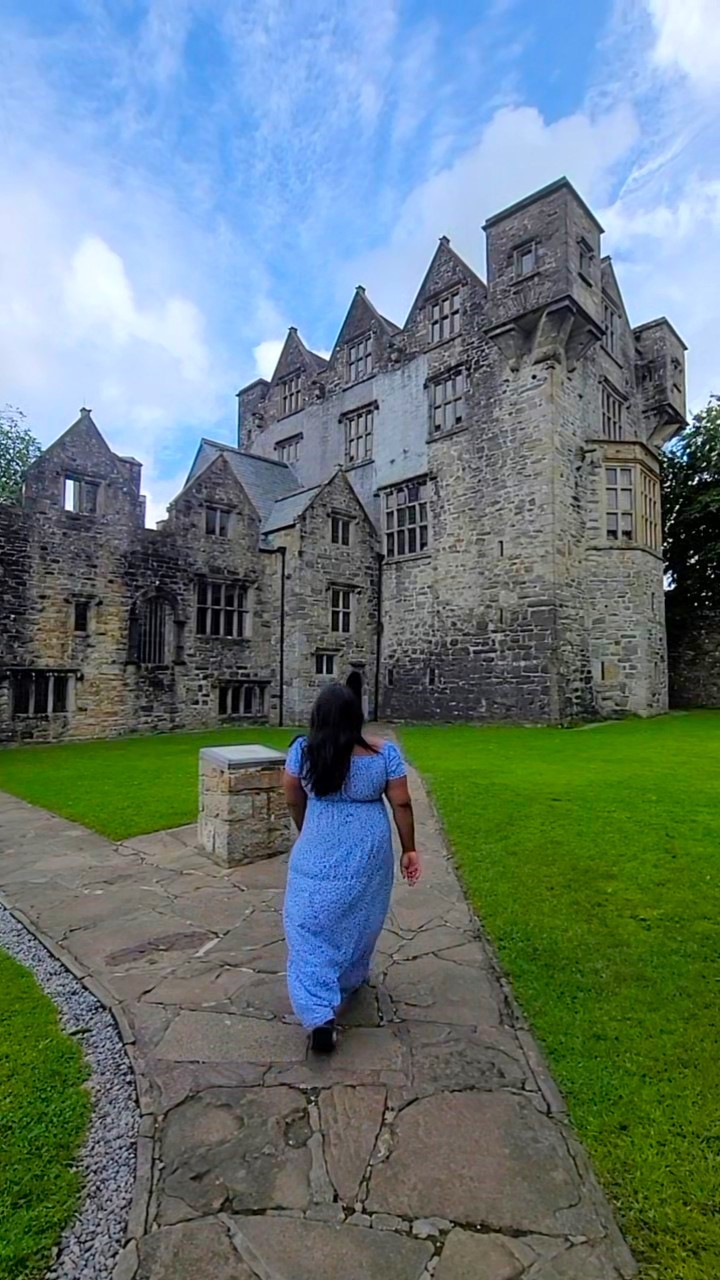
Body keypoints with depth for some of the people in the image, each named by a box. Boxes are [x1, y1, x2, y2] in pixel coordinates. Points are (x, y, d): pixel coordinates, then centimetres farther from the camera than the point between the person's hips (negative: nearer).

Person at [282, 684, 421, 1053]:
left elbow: (293, 801, 0)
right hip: (368, 855, 1)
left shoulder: (302, 752, -12)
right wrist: (409, 849, 4)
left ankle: (320, 1015, 1)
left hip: (317, 853, -1)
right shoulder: (383, 753, -13)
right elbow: (401, 804, -8)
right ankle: (349, 981, 43)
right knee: (358, 921, 22)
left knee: (311, 927, 9)